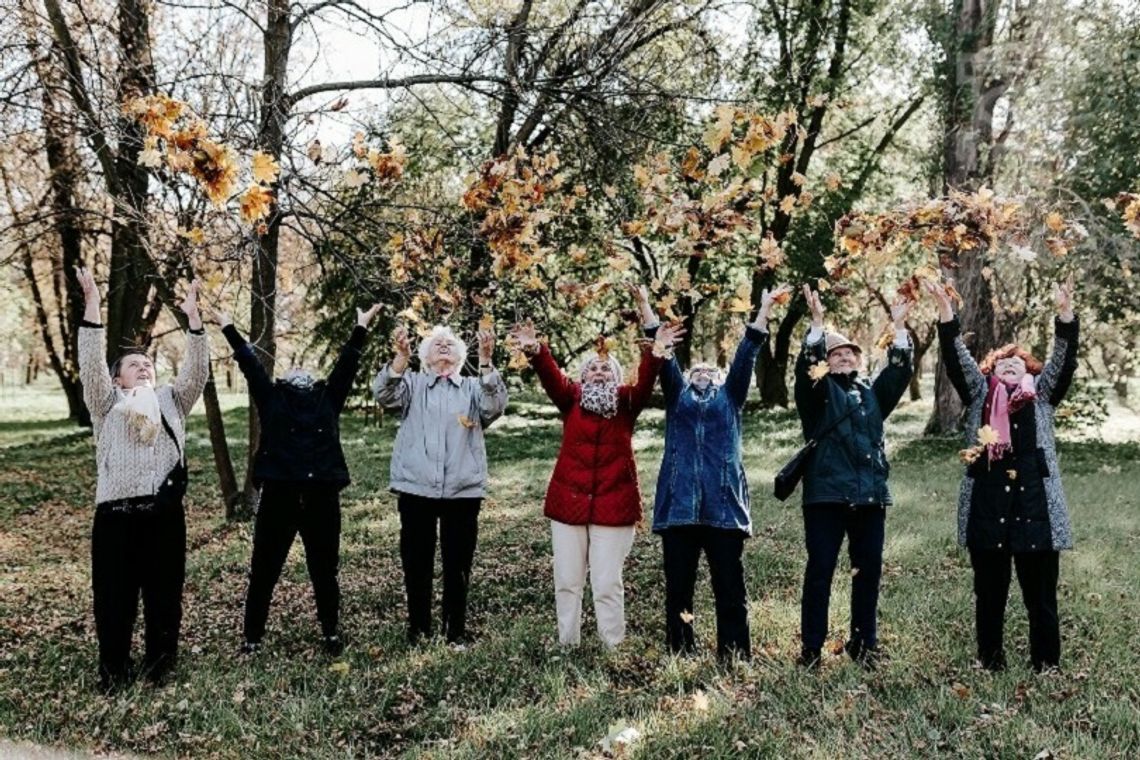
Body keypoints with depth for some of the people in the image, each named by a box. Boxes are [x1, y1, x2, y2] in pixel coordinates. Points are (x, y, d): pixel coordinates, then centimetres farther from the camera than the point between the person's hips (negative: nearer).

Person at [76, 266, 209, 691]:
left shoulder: (171, 401, 18)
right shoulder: (107, 404, 12)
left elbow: (197, 371, 5)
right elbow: (91, 364, -3)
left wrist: (193, 317, -3)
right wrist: (92, 305, -11)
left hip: (165, 511, 2)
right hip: (116, 512, -2)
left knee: (165, 592, 8)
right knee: (114, 594, 4)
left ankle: (160, 665, 23)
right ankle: (114, 670, 19)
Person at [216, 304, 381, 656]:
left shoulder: (328, 398, 15)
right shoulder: (271, 398, 13)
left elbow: (347, 364, 14)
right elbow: (250, 365, 11)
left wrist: (361, 327, 12)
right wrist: (229, 328, 10)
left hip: (321, 495, 1)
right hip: (279, 493, -1)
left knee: (325, 570, 11)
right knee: (264, 570, 6)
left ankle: (331, 632, 26)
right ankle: (251, 637, 19)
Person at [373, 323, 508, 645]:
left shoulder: (474, 387, 12)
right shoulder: (412, 383, 11)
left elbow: (495, 406, -9)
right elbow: (384, 394, -9)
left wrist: (485, 361, -21)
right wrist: (401, 356, -25)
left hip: (463, 489, 0)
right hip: (416, 487, 0)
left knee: (458, 565, 7)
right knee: (416, 562, 8)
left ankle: (456, 631, 20)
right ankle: (418, 628, 23)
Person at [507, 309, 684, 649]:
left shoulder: (626, 402, 4)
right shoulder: (571, 398, 4)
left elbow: (645, 383, -14)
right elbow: (550, 376, -12)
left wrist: (655, 355, -33)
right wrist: (534, 351, -31)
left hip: (615, 505, -1)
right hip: (568, 502, 2)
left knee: (607, 583, 4)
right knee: (567, 580, 10)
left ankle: (613, 647, 14)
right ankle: (567, 643, 23)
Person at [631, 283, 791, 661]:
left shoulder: (729, 396, 21)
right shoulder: (677, 395, 20)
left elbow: (747, 354, 15)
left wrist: (765, 307, 8)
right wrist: (645, 303, 4)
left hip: (724, 503, 0)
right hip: (679, 503, 0)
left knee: (730, 588, 1)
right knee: (678, 587, 4)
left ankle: (735, 656, 8)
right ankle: (680, 654, 14)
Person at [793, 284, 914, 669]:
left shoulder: (871, 392, 18)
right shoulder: (817, 391, 4)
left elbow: (899, 371, 9)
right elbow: (806, 367, -13)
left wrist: (899, 327, 1)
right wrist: (817, 323, -23)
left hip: (870, 493, 5)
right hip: (826, 493, -5)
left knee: (869, 569, 9)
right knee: (820, 570, -3)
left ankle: (864, 644, 21)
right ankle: (811, 648, 3)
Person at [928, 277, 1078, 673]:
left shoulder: (1042, 393, 13)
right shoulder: (979, 394, 13)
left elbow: (1063, 360, 0)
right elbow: (956, 359, 1)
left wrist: (1065, 312, -15)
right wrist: (946, 310, -11)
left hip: (1035, 504, 0)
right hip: (988, 505, 1)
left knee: (1041, 593, 5)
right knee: (989, 592, 9)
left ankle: (1047, 664, 16)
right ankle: (990, 661, 19)